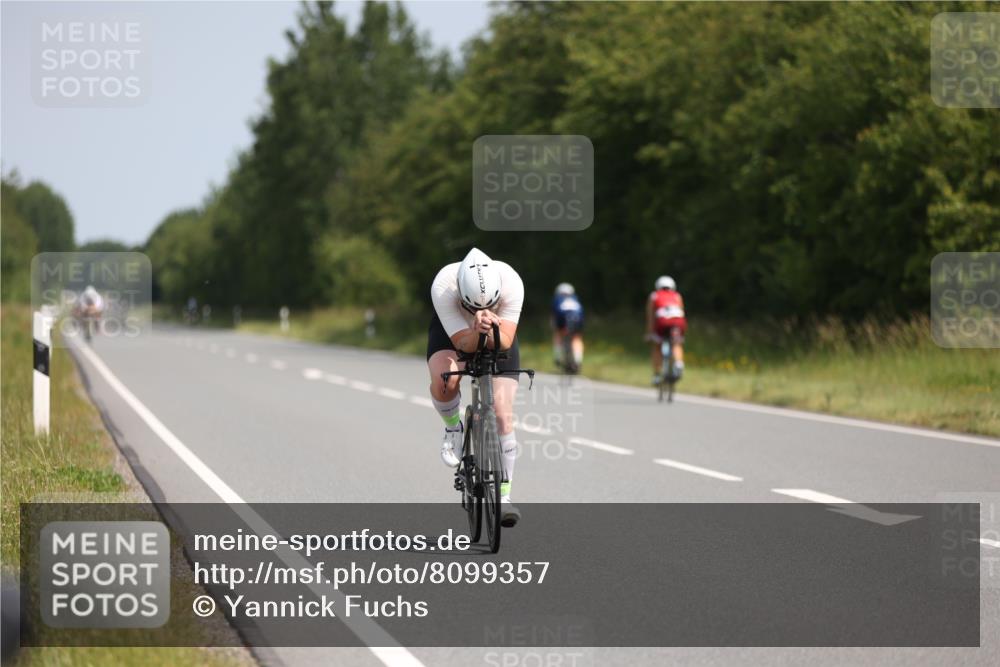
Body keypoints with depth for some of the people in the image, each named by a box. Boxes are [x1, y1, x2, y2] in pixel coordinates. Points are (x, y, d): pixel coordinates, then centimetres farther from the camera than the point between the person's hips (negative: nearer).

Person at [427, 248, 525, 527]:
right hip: (451, 329, -1)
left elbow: (505, 342, -33)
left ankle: (504, 496, -2)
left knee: (503, 415, -11)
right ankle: (454, 428, 0)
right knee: (444, 381, -34)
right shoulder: (443, 286, -38)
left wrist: (491, 329, -54)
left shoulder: (511, 282, -36)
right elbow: (462, 343, -33)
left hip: (498, 335, 1)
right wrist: (476, 331, -55)